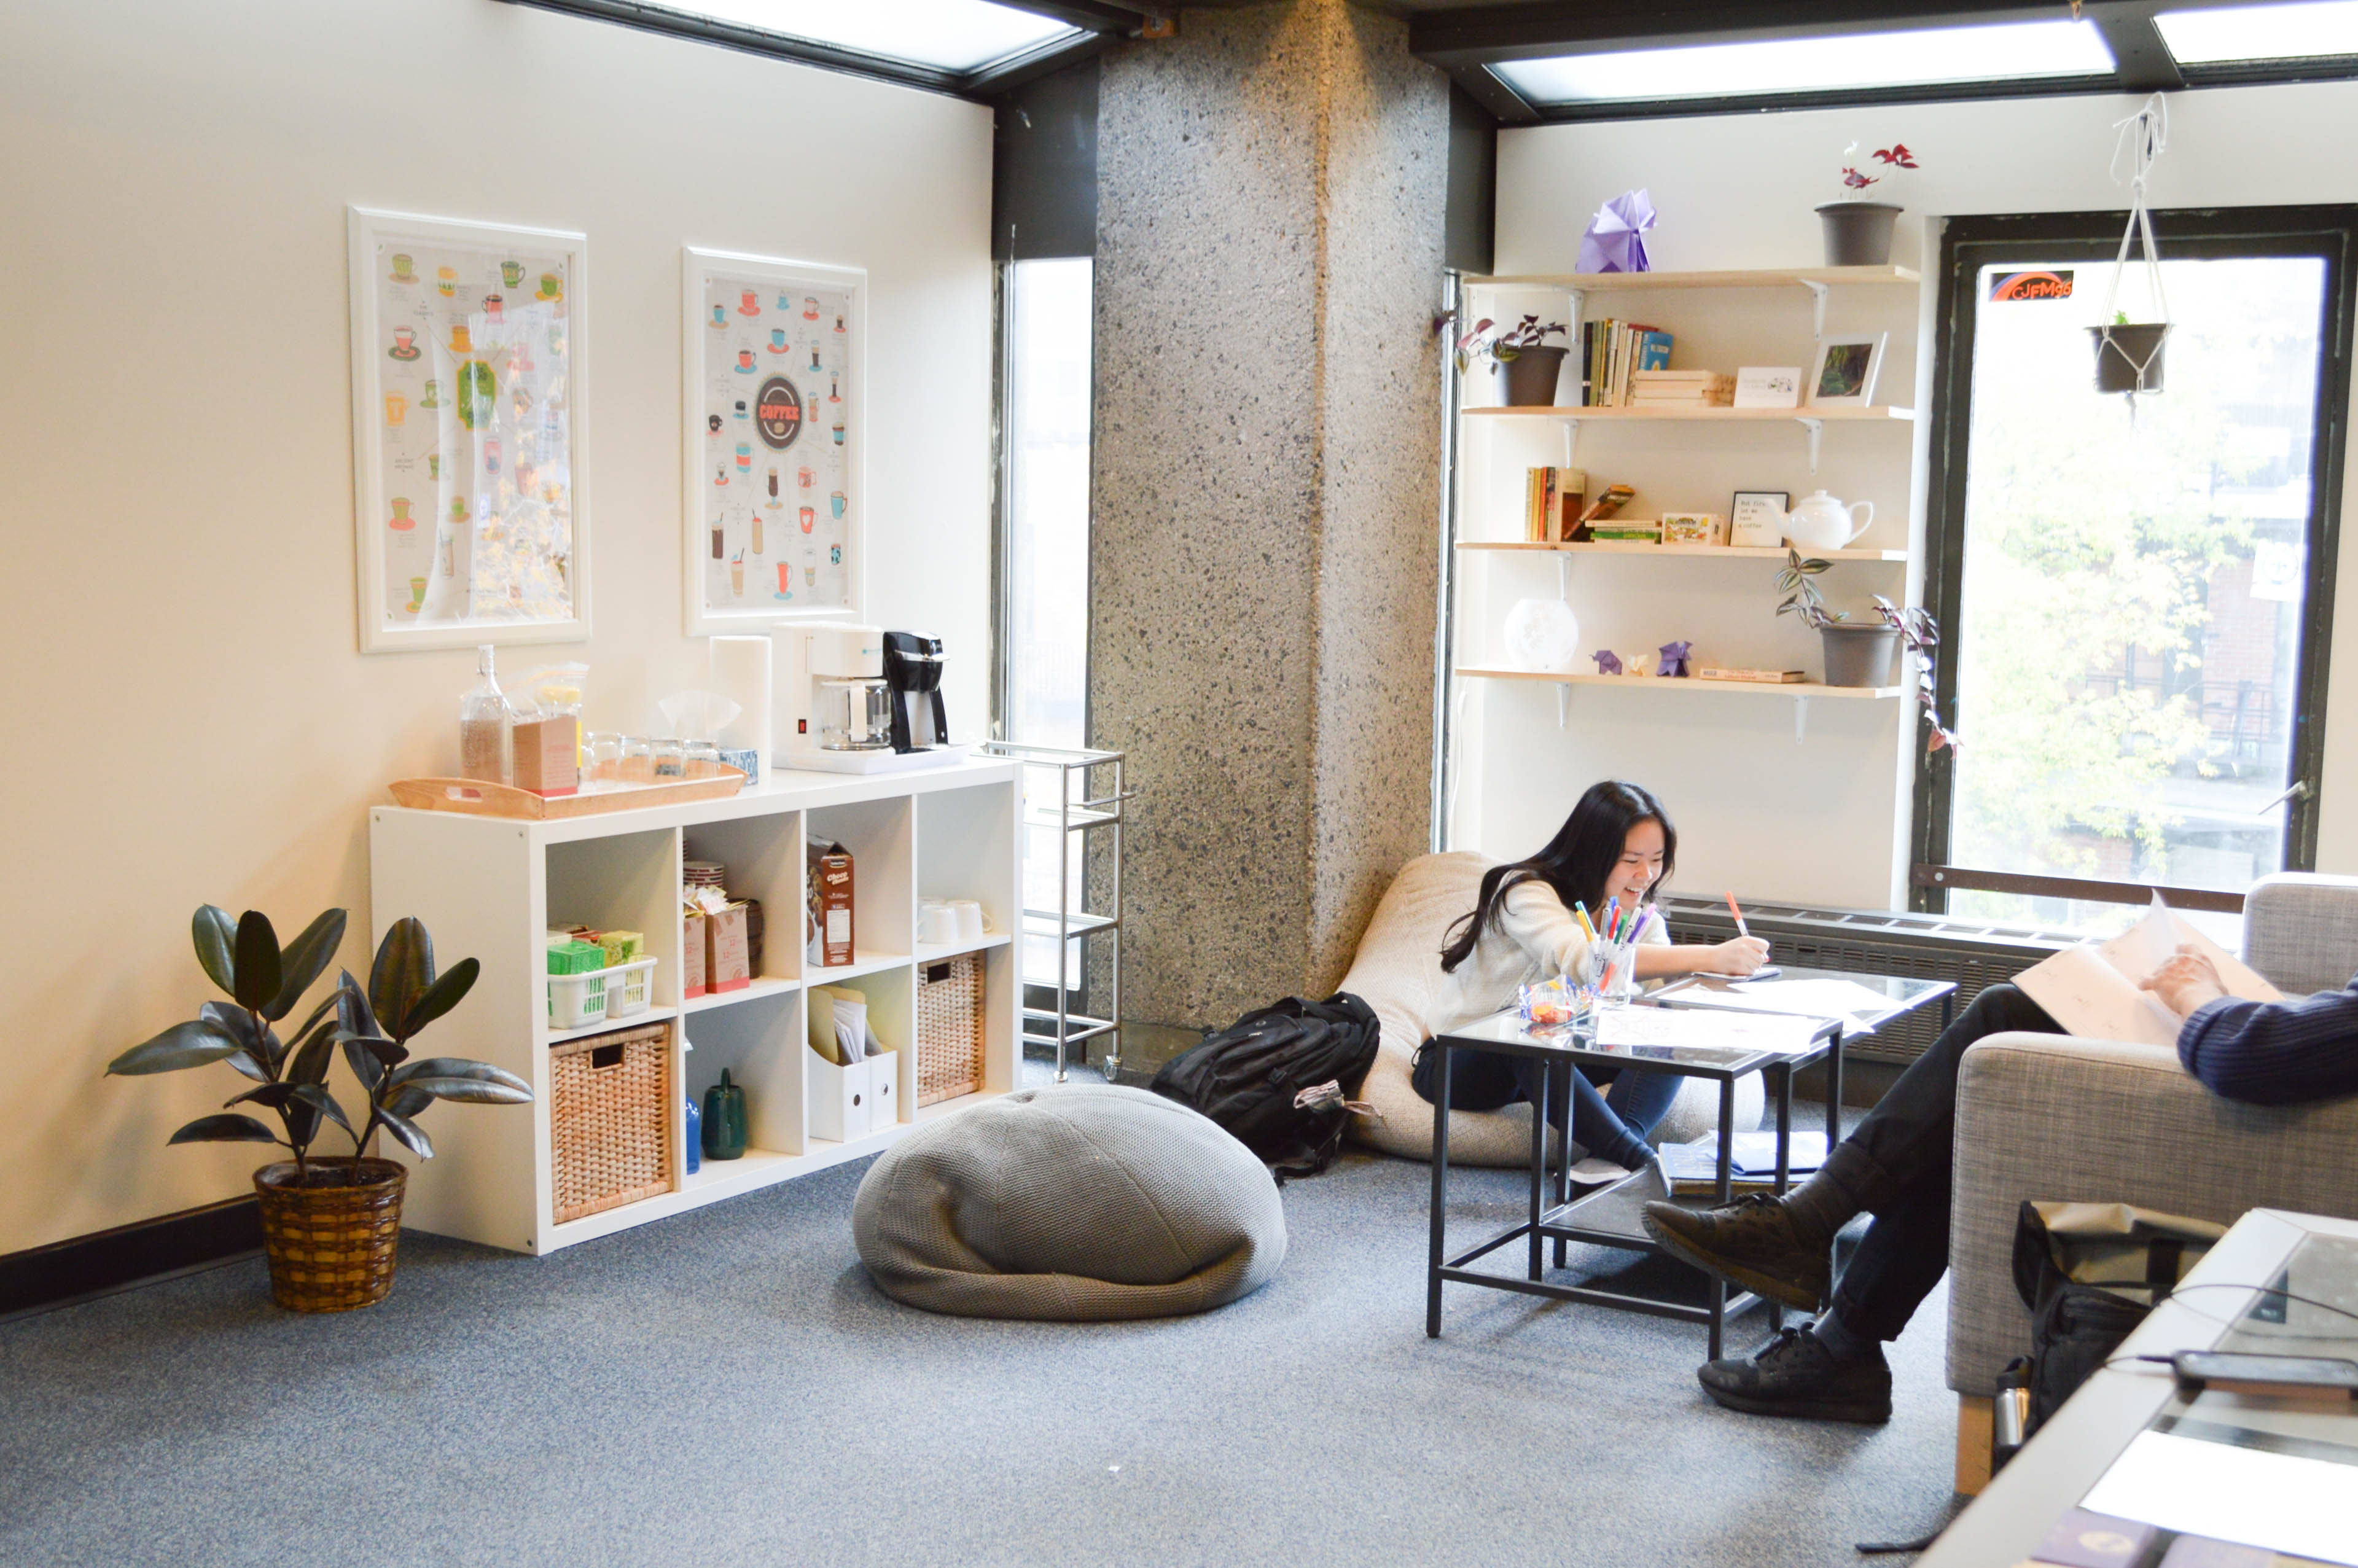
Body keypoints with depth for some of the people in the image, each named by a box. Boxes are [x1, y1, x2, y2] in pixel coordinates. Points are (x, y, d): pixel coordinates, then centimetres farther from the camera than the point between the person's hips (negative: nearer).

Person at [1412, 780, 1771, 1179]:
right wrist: (1709, 957, -47)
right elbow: (1580, 958, -41)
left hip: (1557, 1062, 6)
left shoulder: (1642, 918, 3)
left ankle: (1608, 1158, -41)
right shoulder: (1527, 892, -21)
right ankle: (1640, 1160, -48)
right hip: (1459, 1064, -6)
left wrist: (1720, 971, -37)